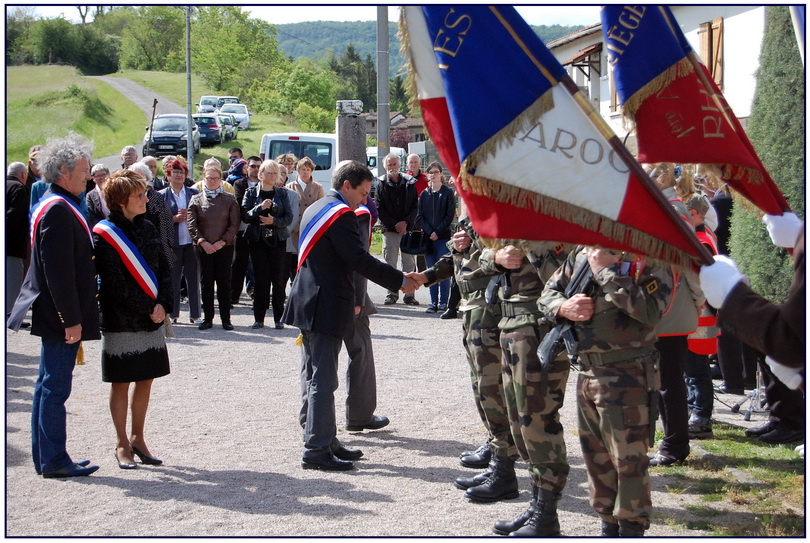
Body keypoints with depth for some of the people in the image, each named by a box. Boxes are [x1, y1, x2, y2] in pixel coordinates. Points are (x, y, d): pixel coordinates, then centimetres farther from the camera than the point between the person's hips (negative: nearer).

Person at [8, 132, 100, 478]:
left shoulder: (60, 206, 14)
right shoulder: (58, 210, -18)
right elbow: (58, 271, -23)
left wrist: (74, 316, 21)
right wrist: (71, 319, -21)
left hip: (57, 316, 11)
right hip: (60, 317, -11)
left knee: (49, 386, 14)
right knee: (55, 387, -4)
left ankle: (46, 457, 23)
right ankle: (54, 461, 3)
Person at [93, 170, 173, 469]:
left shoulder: (147, 228, 9)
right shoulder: (104, 234, -10)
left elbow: (164, 269, 9)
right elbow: (115, 284, -15)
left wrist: (163, 304, -6)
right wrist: (150, 307, -14)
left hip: (152, 320, 6)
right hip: (121, 321, -6)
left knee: (145, 380, 9)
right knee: (121, 383, 3)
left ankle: (137, 438, 22)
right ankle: (122, 444, 14)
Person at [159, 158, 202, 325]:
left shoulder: (194, 193, 9)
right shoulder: (162, 195, 3)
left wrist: (189, 216, -10)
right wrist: (174, 219, -13)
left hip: (191, 242, 1)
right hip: (173, 243, -1)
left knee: (193, 278, 4)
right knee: (173, 279, 3)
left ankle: (195, 314, 10)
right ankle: (172, 314, 13)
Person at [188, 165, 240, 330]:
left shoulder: (229, 200, 4)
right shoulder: (196, 200, 6)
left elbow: (235, 224, 0)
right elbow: (192, 225, 1)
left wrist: (222, 242, -9)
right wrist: (202, 242, -11)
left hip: (224, 247, -1)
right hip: (203, 247, 1)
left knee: (224, 282, 0)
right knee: (206, 283, 3)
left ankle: (226, 318, 5)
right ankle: (207, 318, 9)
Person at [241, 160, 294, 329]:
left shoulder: (282, 193, 7)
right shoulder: (251, 193, 6)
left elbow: (289, 217, 1)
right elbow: (245, 216, -3)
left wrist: (274, 221, -16)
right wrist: (260, 208, -18)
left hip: (278, 240, 0)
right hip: (257, 240, 0)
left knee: (279, 280, -1)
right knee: (260, 279, 1)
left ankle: (279, 318, 5)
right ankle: (259, 318, 7)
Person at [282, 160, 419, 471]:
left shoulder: (315, 209, 18)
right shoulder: (341, 214, -13)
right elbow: (360, 260, -20)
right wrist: (400, 280, -13)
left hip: (308, 302, 10)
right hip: (327, 307, -10)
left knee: (319, 377, 14)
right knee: (324, 379, -8)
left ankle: (326, 440, 21)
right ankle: (316, 450, -6)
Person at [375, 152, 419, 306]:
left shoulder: (409, 183, 6)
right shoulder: (381, 184, 3)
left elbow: (415, 205, 6)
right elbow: (379, 208, -1)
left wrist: (406, 222, -8)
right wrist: (394, 224, -8)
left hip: (407, 228, 1)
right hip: (389, 229, -1)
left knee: (409, 262, 1)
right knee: (390, 263, 1)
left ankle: (409, 294, 5)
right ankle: (392, 293, 7)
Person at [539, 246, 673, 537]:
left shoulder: (650, 259, -9)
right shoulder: (581, 253, 9)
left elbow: (649, 310, -25)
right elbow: (549, 292, 16)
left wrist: (606, 270, -21)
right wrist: (563, 307, -7)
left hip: (626, 374, -7)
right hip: (587, 371, 7)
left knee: (628, 458, -2)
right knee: (596, 456, 15)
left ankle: (631, 529, 12)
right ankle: (609, 526, 28)